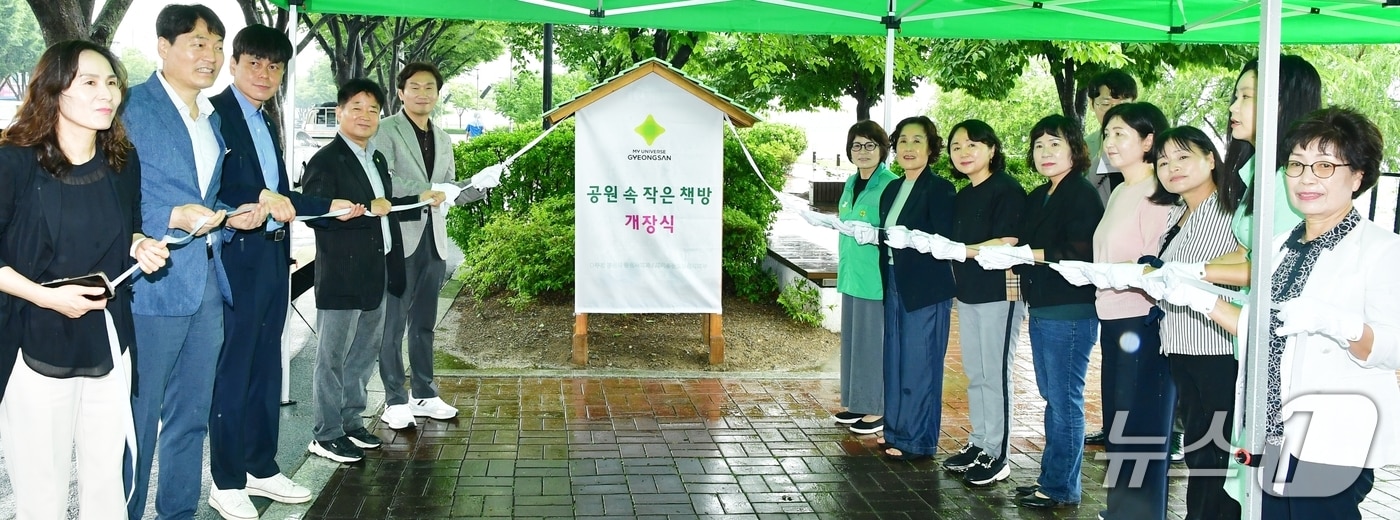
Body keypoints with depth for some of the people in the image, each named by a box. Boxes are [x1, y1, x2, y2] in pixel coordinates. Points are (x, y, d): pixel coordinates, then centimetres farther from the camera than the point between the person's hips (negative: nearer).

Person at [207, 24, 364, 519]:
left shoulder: (266, 123, 17)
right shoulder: (215, 113, -10)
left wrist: (330, 206, 22)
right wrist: (260, 197, -28)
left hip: (273, 259, 9)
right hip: (237, 258, -9)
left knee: (266, 368, 15)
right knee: (232, 370, -1)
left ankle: (261, 467, 26)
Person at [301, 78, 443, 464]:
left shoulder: (377, 160, 17)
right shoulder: (325, 161, -11)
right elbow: (315, 215, -21)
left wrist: (419, 200, 18)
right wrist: (366, 210, -23)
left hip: (376, 276, 9)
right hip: (341, 277, -9)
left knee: (364, 354, 16)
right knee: (333, 357, 0)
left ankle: (351, 422, 29)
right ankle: (326, 435, 7)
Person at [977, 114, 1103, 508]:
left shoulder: (1082, 194, -11)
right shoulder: (1038, 197, 17)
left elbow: (1080, 254, -21)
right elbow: (1024, 246, 16)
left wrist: (1024, 254, -20)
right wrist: (1000, 254, -3)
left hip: (1071, 312, -9)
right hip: (1041, 310, 9)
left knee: (1065, 401, -3)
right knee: (1052, 398, 16)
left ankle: (1062, 489, 5)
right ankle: (1050, 477, 25)